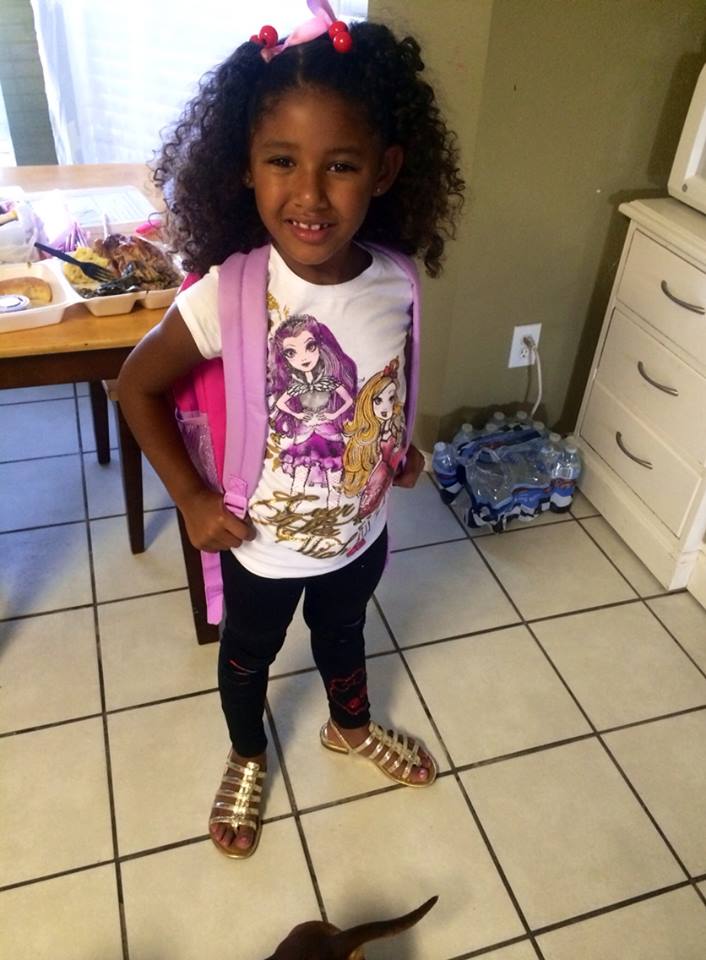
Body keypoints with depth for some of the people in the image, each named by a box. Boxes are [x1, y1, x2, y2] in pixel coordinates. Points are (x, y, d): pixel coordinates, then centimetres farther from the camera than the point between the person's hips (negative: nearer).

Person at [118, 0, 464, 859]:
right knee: (249, 656, 25)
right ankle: (247, 757, 57)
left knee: (341, 632, 31)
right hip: (263, 545, -3)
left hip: (360, 530, 3)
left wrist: (402, 445, 1)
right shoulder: (229, 292, -29)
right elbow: (137, 385, -16)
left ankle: (350, 727, 63)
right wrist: (191, 498, -15)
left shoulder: (397, 280, -17)